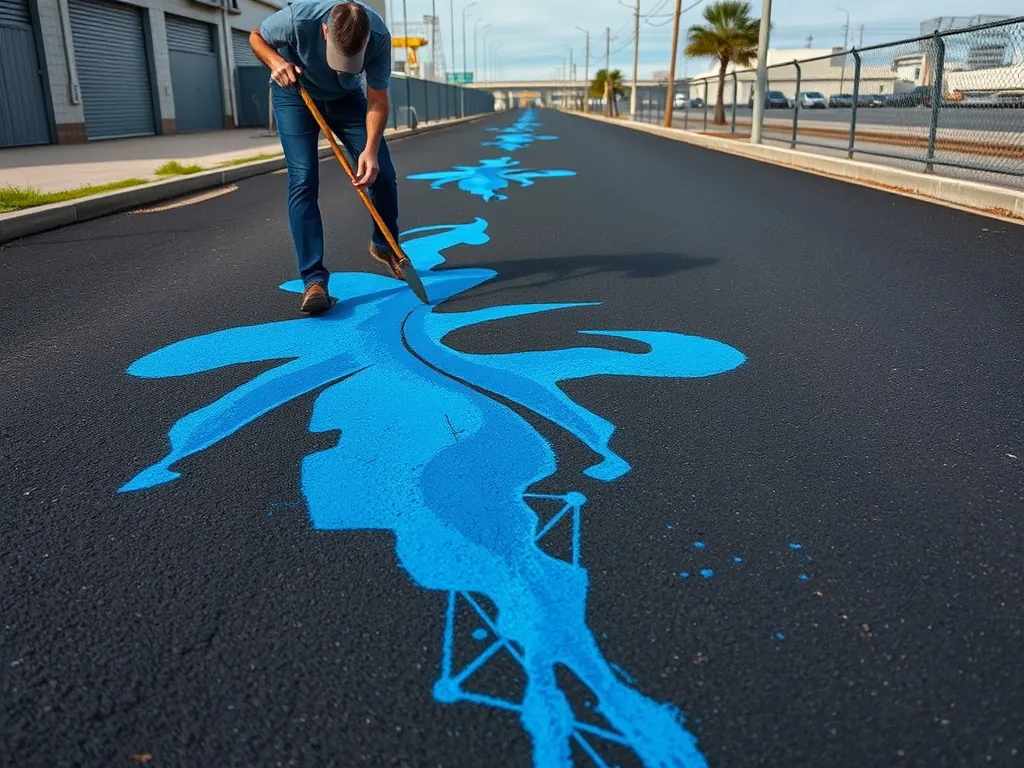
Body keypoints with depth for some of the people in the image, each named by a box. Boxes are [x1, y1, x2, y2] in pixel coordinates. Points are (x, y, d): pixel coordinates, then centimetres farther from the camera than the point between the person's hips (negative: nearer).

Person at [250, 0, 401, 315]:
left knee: (382, 174, -4)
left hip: (347, 97, 2)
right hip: (295, 94, -2)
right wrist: (275, 61, -34)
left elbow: (378, 99, -23)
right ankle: (314, 279, -15)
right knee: (303, 181, -15)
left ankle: (384, 246, 24)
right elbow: (256, 37, -13)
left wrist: (371, 149, -36)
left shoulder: (378, 35, -32)